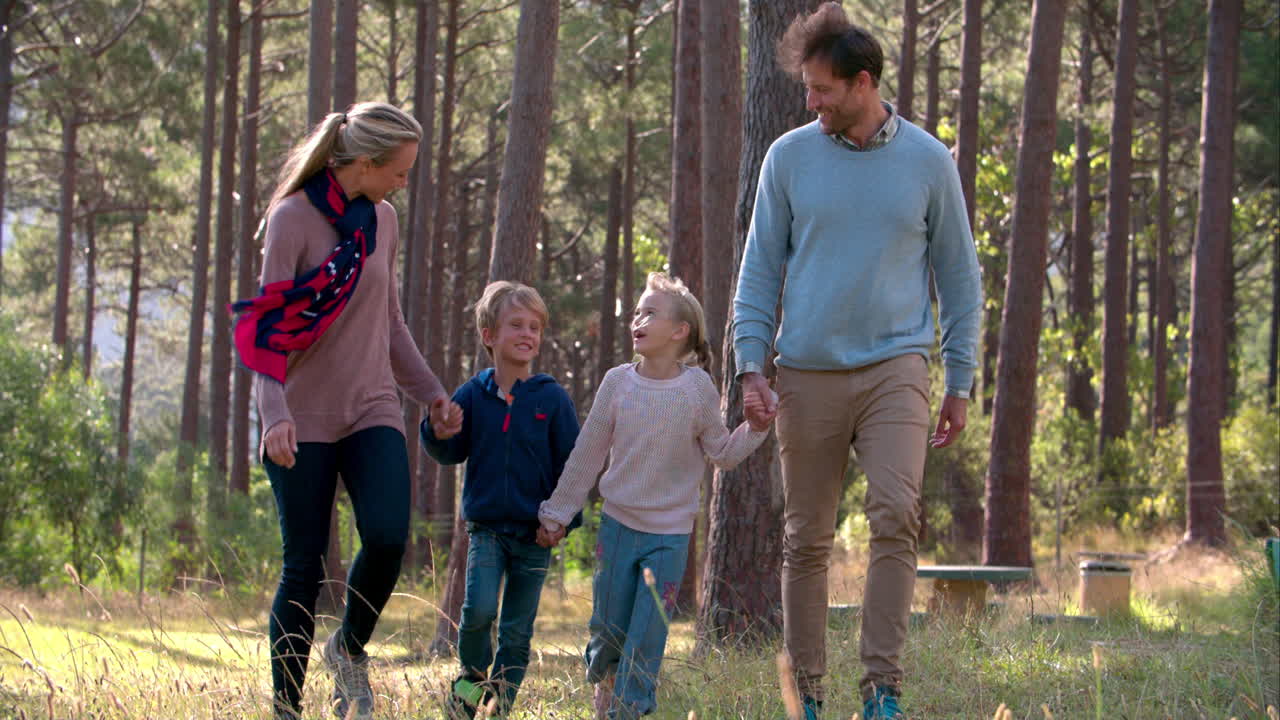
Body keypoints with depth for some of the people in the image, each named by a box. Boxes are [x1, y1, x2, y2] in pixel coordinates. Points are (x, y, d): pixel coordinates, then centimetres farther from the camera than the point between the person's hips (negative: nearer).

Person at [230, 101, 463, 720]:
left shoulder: (381, 219, 10)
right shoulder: (292, 218, -9)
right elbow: (266, 321, -13)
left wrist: (431, 392, 22)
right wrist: (274, 412, -25)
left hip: (372, 412, 4)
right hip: (304, 419, -4)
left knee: (388, 537, -19)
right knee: (304, 567, -2)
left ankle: (350, 649, 8)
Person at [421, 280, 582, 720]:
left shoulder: (552, 399, -2)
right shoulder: (472, 396, 2)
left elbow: (571, 465, 2)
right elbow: (450, 454, 7)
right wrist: (437, 428, -14)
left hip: (534, 533, 0)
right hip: (486, 527, 0)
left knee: (517, 630, 3)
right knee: (479, 609, -18)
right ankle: (472, 675, 8)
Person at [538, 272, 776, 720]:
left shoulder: (697, 389, -7)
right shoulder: (618, 383, -3)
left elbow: (723, 454, 3)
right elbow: (587, 455, 6)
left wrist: (755, 429, -15)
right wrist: (557, 513, 10)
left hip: (670, 534, -2)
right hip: (618, 524, 2)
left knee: (647, 635, -4)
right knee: (608, 627, 6)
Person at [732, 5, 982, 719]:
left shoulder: (928, 162, 3)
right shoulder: (790, 157, 4)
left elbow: (959, 277, 9)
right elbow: (760, 269, 9)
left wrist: (961, 382, 6)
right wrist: (751, 363, -1)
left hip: (896, 365, -1)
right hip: (808, 372, 1)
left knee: (897, 514, -19)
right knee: (807, 538, 5)